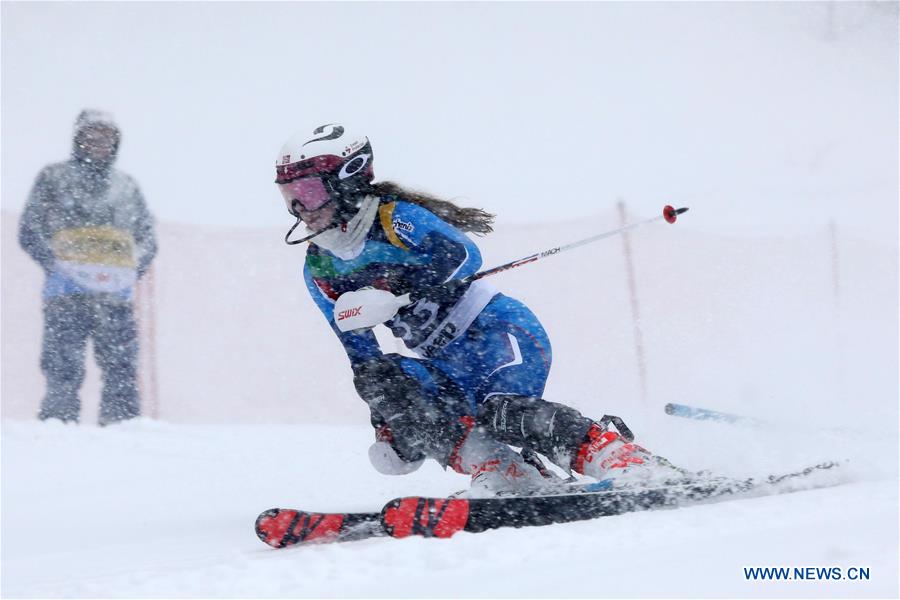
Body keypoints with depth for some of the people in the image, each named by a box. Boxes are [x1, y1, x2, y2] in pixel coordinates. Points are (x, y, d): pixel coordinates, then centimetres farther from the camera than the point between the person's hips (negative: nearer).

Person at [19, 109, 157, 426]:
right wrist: (58, 263, -7)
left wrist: (131, 269, 5)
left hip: (115, 293, 3)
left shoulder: (126, 187, 23)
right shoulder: (54, 179, 13)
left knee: (122, 370, -4)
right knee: (64, 369, -10)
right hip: (67, 293, -3)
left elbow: (147, 238, 24)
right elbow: (29, 232, 7)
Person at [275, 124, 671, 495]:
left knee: (503, 415, -33)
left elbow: (463, 255, -29)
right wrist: (385, 419, 5)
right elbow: (360, 352, 13)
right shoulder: (319, 269, 8)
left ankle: (629, 461, -27)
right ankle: (504, 476, -26)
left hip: (498, 330, -7)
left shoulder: (394, 219, -13)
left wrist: (395, 289, -39)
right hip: (445, 365, 7)